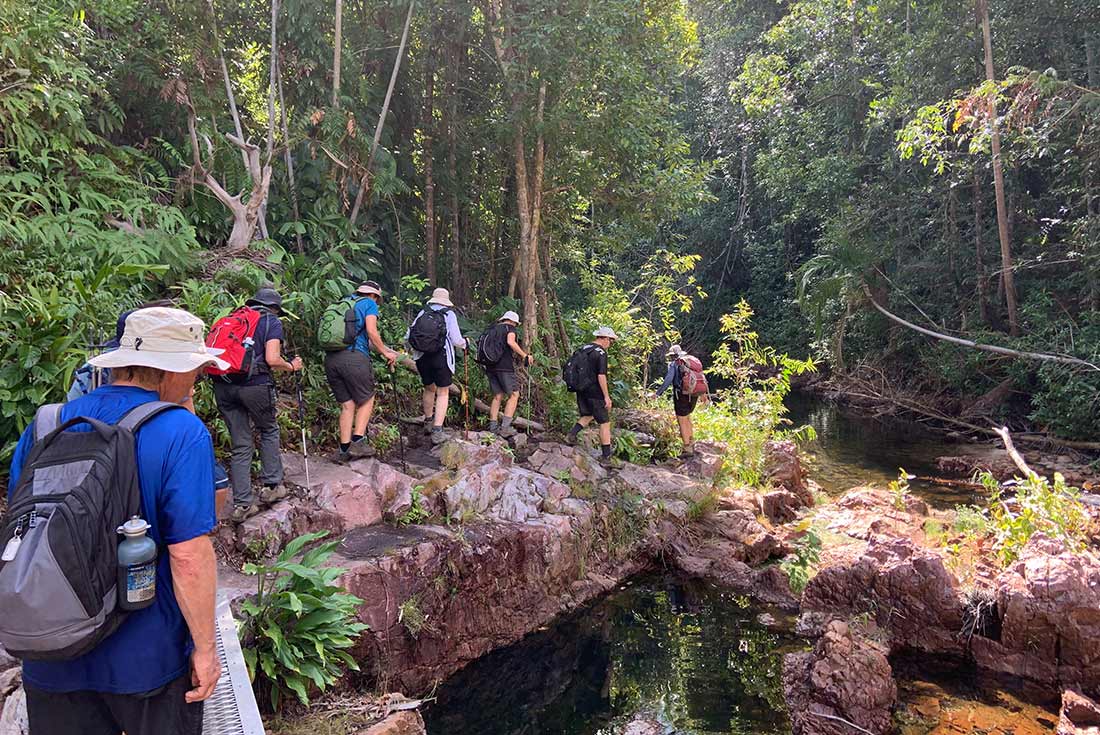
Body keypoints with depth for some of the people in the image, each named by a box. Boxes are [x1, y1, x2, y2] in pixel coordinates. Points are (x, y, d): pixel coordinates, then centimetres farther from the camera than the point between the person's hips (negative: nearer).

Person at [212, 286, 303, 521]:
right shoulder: (272, 322, 6)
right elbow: (272, 359, -7)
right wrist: (292, 366, 11)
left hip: (222, 385, 5)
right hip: (254, 384, -5)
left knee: (240, 445, 11)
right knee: (269, 431, 21)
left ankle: (242, 504, 10)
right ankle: (271, 486, 20)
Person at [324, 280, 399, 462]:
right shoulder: (369, 304, 8)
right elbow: (371, 331, -5)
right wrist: (385, 352, 3)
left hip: (331, 358, 6)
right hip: (354, 357, -6)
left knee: (346, 404, 12)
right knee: (366, 400, 10)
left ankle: (344, 449, 8)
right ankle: (357, 441, -2)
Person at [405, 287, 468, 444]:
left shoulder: (422, 313, 8)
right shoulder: (449, 314, -1)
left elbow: (407, 337, 5)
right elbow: (456, 340, -6)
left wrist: (416, 346, 25)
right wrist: (465, 343, 16)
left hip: (422, 357, 4)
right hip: (441, 357, -4)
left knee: (429, 389, 23)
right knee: (443, 393, 3)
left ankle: (428, 422, 37)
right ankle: (437, 431, -9)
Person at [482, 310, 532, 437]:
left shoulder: (492, 329, 21)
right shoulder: (510, 328, 2)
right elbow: (511, 342, -18)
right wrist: (524, 355, -14)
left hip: (490, 366, 7)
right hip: (504, 365, -7)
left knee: (497, 396, 10)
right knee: (514, 395, -2)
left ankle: (493, 427, 4)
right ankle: (505, 427, -13)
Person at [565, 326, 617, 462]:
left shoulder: (583, 349, 9)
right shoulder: (601, 353, -15)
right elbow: (601, 376, -21)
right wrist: (606, 396, -17)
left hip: (581, 390, 7)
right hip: (595, 392, -7)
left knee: (587, 415, 27)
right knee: (605, 422, 2)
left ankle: (571, 435, 10)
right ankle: (606, 456, 5)